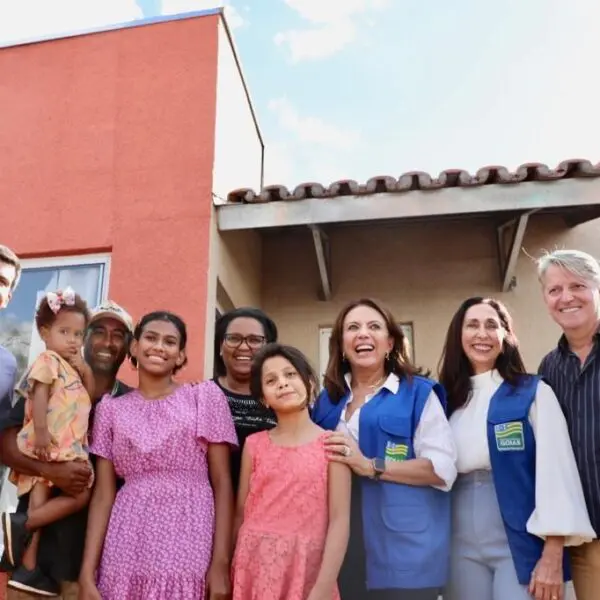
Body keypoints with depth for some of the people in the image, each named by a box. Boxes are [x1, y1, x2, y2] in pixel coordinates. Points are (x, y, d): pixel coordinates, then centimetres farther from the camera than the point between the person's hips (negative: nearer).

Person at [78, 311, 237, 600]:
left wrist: (221, 563, -8)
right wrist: (87, 573, -2)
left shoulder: (204, 396, 3)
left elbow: (222, 483, -1)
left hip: (189, 551, -1)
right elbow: (103, 494, 5)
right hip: (125, 553, 2)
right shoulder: (111, 409, 9)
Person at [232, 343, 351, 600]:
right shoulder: (254, 444, 4)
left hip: (306, 568, -2)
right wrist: (228, 570, 8)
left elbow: (340, 520, -9)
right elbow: (241, 513, 7)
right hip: (255, 567, 2)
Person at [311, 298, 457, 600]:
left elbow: (444, 469, -11)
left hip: (403, 551, -4)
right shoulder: (327, 398, 12)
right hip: (340, 548, 4)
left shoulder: (418, 393, -1)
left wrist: (371, 467, -18)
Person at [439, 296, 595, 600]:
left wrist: (552, 556, -16)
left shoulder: (534, 393, -3)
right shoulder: (447, 401, 7)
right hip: (462, 547, 4)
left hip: (521, 544, -3)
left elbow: (555, 471, -10)